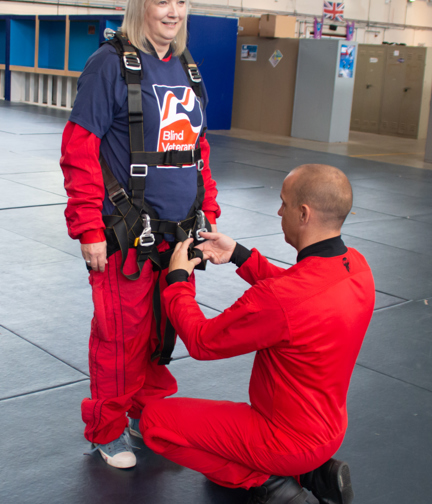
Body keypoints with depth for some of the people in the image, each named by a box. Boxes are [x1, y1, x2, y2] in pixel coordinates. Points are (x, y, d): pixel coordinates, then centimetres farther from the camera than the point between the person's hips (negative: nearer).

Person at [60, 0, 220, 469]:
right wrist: (89, 230, -15)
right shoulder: (111, 63, -9)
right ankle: (107, 430, 24)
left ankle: (147, 414, 36)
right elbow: (79, 150, -12)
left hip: (177, 232, 6)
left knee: (163, 330, 16)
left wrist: (209, 213, 15)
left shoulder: (185, 70, 12)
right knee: (121, 335, 4)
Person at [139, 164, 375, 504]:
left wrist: (178, 279, -4)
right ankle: (314, 473, 13)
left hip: (288, 439, -8)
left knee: (154, 420, 0)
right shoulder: (356, 266, -10)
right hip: (329, 430, 8)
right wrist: (239, 255, 7)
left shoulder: (277, 299, -35)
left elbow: (201, 342, -19)